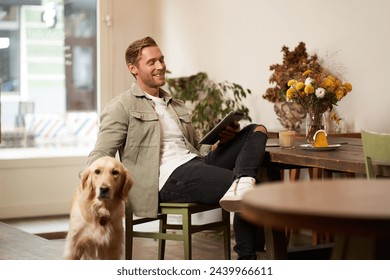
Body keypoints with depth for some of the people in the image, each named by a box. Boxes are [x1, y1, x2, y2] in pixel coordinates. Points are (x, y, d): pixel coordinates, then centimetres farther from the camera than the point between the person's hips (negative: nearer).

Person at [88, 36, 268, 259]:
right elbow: (100, 156, -3)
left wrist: (221, 142, 7)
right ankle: (247, 260, -17)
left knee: (257, 131, -11)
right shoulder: (122, 107, 5)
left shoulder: (178, 106, 29)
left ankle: (241, 185, -36)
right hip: (170, 176, -8)